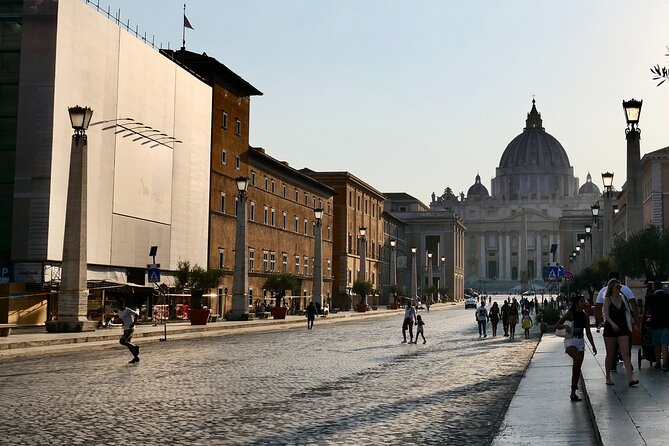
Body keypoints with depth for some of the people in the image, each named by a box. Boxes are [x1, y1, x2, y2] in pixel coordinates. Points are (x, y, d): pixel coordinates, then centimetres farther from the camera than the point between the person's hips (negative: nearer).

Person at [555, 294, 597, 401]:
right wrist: (565, 326, -25)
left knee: (578, 366, 3)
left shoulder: (585, 316, 9)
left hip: (580, 342, 5)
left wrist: (593, 346, 11)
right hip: (570, 341, -5)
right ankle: (574, 384, -21)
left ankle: (573, 393, 10)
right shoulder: (570, 313, -5)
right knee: (578, 358, -33)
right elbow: (556, 325, -5)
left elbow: (588, 332, 14)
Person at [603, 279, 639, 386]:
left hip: (622, 329, 3)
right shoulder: (607, 299, -4)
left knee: (626, 353, -7)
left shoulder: (623, 298, 9)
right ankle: (608, 377, 19)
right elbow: (606, 314, -15)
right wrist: (613, 324, -30)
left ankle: (630, 379, -15)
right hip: (610, 329, -3)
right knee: (610, 354, 5)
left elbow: (627, 312, 18)